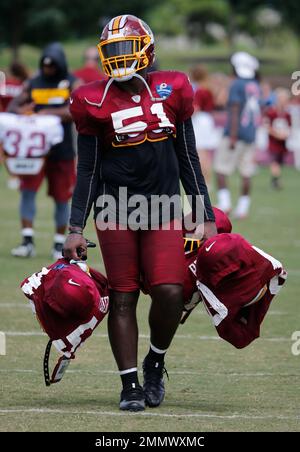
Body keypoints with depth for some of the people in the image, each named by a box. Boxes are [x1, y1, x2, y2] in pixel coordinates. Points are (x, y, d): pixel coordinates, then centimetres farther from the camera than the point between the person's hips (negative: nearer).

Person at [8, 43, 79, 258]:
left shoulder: (72, 84, -2)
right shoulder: (32, 84, 6)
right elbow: (12, 107, 4)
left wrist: (50, 113, -29)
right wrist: (20, 110, -20)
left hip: (62, 150, -2)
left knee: (61, 198, 6)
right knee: (28, 190, -10)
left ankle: (59, 244, 19)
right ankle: (28, 241, -9)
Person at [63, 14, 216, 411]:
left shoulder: (172, 91, 4)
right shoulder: (95, 102, -1)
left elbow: (188, 160, 11)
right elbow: (87, 170, 3)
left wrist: (206, 218, 10)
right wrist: (76, 229, -2)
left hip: (163, 210, 1)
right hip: (115, 212, -1)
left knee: (170, 292, -11)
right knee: (123, 299, -1)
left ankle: (155, 363, 14)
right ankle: (131, 385, 6)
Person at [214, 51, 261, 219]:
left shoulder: (237, 85, -12)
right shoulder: (255, 87, 10)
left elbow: (235, 112, -18)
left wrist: (232, 136, -20)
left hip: (236, 134, -7)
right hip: (251, 135, 7)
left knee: (221, 169, 1)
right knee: (246, 173, 8)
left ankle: (224, 204, -8)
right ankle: (243, 208, 9)